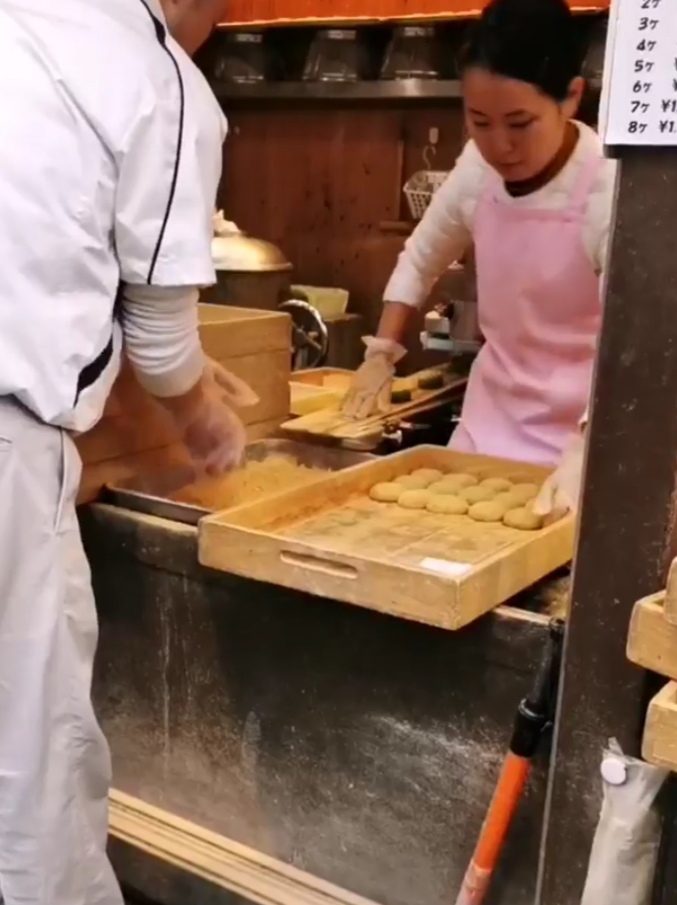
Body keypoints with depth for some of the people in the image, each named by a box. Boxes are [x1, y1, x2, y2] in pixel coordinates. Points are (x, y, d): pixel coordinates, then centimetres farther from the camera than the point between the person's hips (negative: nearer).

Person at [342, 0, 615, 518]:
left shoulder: (612, 194, -23)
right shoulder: (479, 168, -6)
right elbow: (420, 259, 12)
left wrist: (587, 451, -46)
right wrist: (381, 355, 6)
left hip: (581, 435, -5)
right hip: (491, 413, 5)